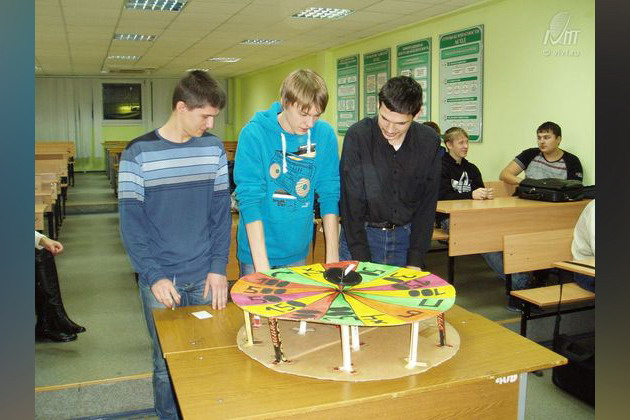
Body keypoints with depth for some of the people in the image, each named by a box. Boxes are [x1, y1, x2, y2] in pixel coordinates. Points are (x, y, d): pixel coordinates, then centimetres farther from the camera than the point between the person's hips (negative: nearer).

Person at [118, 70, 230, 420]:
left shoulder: (214, 148, 2)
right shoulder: (138, 153, -7)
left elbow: (221, 213, 4)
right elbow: (131, 223, -6)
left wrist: (218, 268, -3)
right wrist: (154, 276, -13)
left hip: (205, 278, 3)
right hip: (160, 281, -2)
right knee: (167, 364, 9)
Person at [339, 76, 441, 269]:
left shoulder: (430, 142, -5)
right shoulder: (357, 136, -14)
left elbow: (427, 204, -2)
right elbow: (351, 202, -14)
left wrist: (415, 261, -6)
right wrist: (361, 260, -17)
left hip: (406, 235, 2)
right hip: (362, 232, -2)